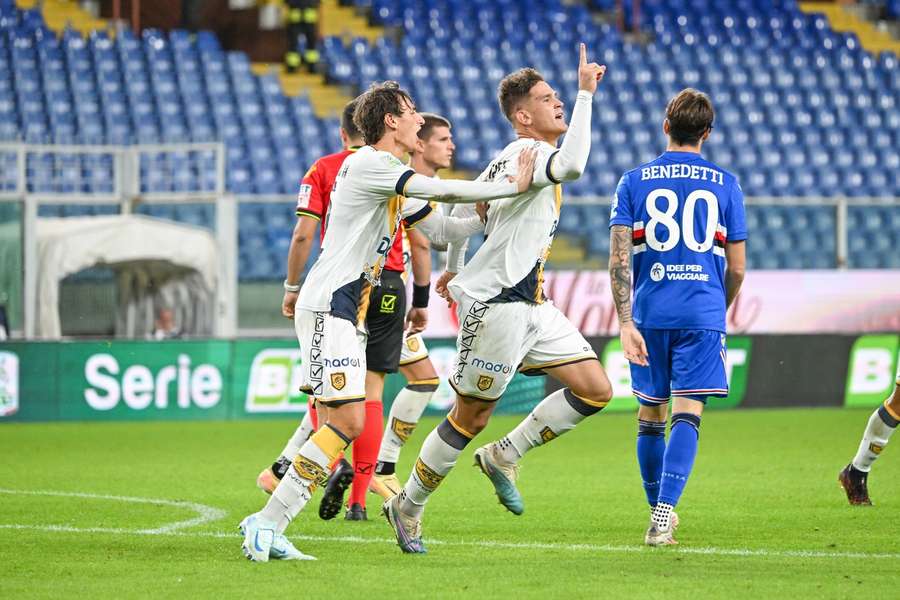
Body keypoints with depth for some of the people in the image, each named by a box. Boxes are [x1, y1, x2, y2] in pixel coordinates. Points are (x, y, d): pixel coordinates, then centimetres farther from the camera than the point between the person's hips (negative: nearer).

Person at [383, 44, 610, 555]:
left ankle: (504, 456, 11)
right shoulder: (526, 152, -15)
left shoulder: (513, 159, 15)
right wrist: (587, 93, -33)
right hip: (497, 305, -10)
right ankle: (408, 508, 14)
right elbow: (573, 165, -38)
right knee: (471, 417, -1)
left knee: (596, 389, 1)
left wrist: (453, 273, 30)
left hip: (532, 306, 10)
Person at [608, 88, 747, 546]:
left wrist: (625, 323, -8)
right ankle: (664, 514, -21)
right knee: (687, 413, -6)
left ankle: (659, 511, 26)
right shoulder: (725, 184, 3)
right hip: (703, 315, -1)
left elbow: (618, 259, -6)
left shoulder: (633, 182, 3)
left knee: (651, 413, 15)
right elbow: (736, 268, 5)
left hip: (649, 315, 1)